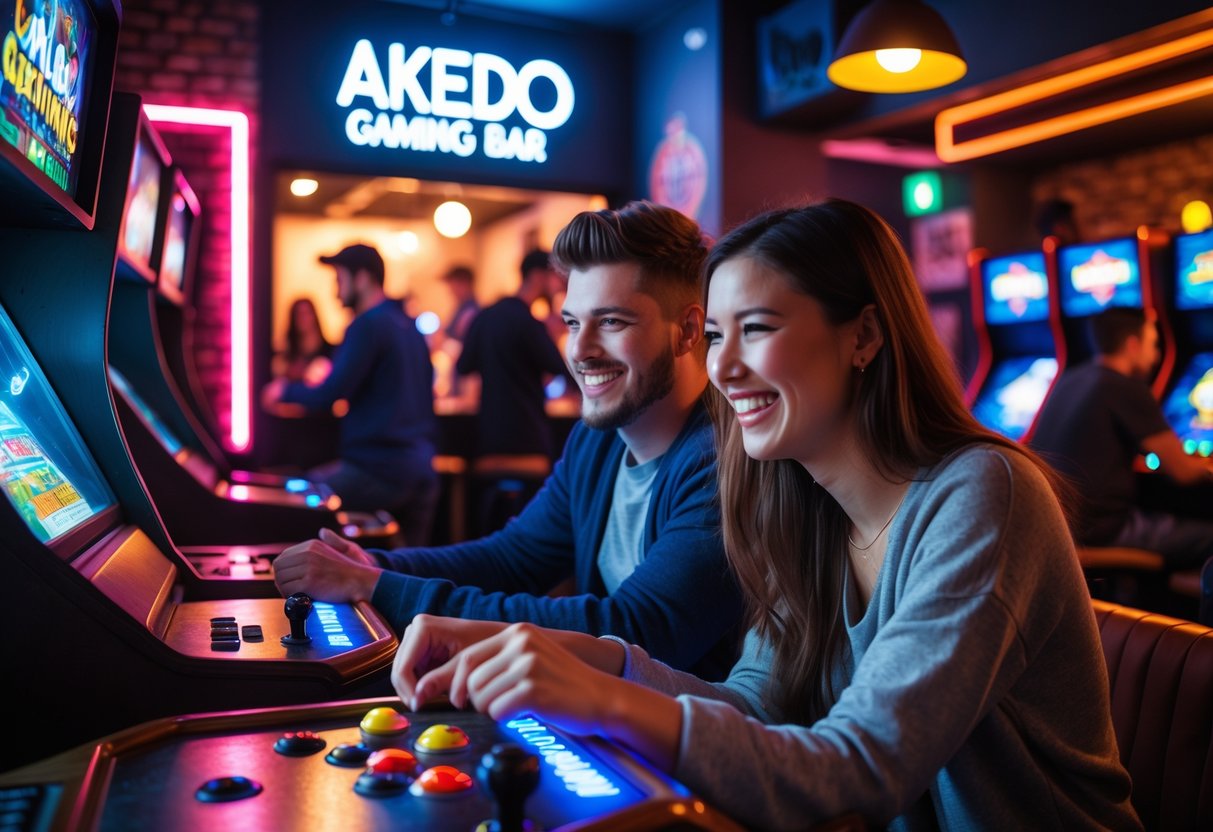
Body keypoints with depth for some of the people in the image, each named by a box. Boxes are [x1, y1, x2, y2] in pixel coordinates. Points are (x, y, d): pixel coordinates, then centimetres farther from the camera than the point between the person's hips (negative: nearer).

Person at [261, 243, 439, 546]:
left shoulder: (368, 325, -10)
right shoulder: (409, 326, 16)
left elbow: (326, 397, -13)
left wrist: (284, 391, 6)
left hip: (379, 470, -8)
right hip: (422, 471, 8)